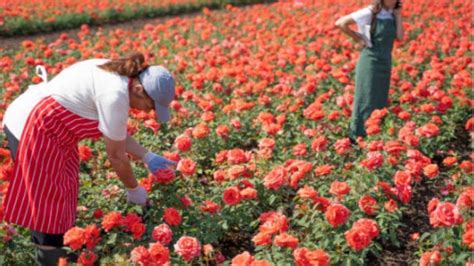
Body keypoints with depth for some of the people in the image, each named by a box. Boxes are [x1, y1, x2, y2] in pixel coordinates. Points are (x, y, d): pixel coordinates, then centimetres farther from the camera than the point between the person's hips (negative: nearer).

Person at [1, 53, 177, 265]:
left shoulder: (116, 76, 5)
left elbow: (117, 134, 13)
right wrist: (133, 189, 0)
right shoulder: (116, 95, -24)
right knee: (50, 198, 1)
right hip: (32, 129, -10)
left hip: (44, 126, 10)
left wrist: (148, 157, 10)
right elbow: (116, 155, -14)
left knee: (57, 193, 18)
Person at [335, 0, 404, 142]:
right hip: (370, 62, -7)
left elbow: (400, 37, -5)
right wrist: (357, 37, -11)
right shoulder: (370, 13, -13)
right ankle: (357, 138, 7)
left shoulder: (392, 15, 6)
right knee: (367, 101, -2)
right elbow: (341, 23, -16)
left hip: (385, 64, 7)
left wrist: (398, 15, -6)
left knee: (381, 102, 11)